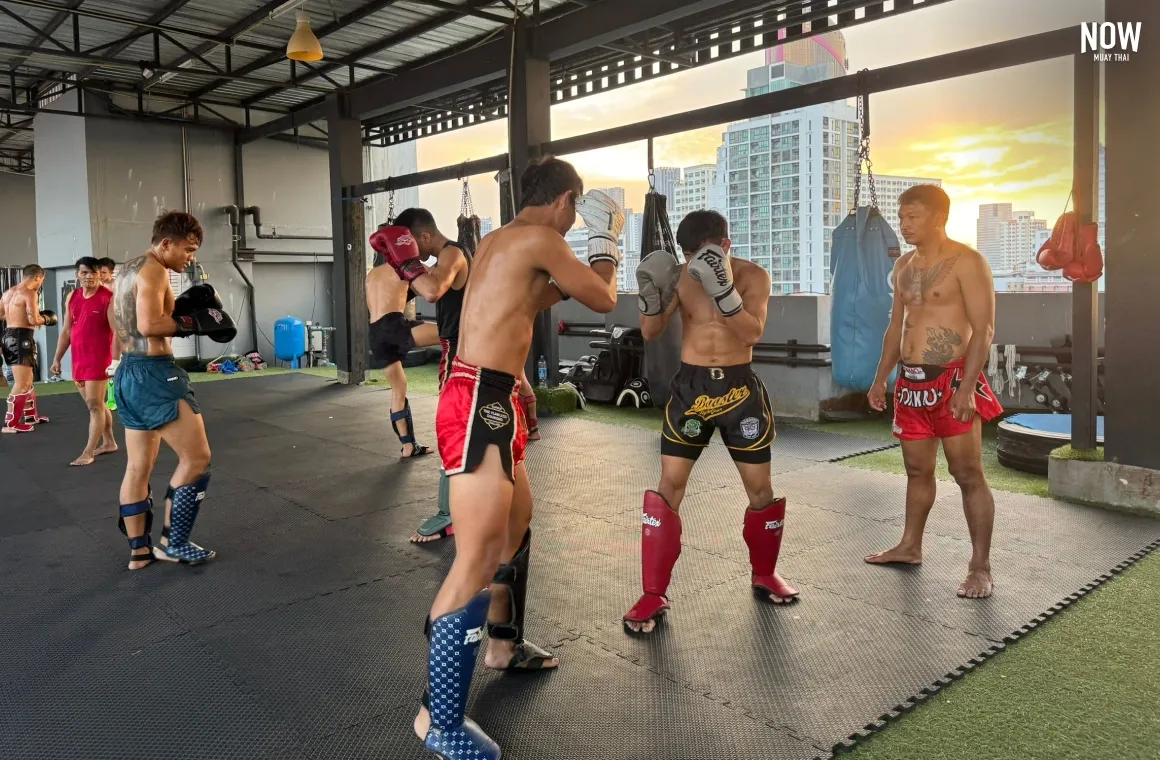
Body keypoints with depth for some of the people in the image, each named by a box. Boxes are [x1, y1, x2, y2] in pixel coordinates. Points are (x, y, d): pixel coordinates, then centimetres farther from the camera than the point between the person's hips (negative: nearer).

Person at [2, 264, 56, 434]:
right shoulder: (30, 293, -12)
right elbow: (33, 320, -20)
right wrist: (46, 319, -2)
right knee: (21, 384, -7)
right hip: (21, 338, -10)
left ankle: (31, 415, 33)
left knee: (28, 379, 23)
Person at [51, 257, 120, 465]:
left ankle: (88, 453, -4)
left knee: (94, 404, -6)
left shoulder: (109, 298, -10)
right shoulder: (72, 297, 10)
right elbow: (66, 331, 15)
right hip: (78, 359, 7)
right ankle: (109, 442, 27)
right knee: (96, 403, 15)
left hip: (99, 359, -7)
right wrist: (57, 358, 13)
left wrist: (115, 360, -21)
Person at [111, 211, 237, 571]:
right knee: (197, 458, -4)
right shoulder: (154, 270, -13)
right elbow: (149, 325, -24)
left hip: (129, 373, 11)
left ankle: (139, 550, 21)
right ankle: (173, 542, 3)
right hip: (153, 373, -11)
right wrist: (195, 322, -15)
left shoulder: (129, 270, 19)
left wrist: (179, 307, 13)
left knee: (138, 467, 14)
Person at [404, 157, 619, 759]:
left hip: (486, 399, 11)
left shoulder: (501, 241, 17)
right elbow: (603, 300, -1)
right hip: (479, 403, -11)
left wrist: (575, 270, 30)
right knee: (477, 559, -11)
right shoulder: (542, 239, -11)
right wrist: (605, 241, 14)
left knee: (517, 518, 24)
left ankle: (505, 643, 41)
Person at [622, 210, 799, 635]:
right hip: (691, 385, 0)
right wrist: (650, 298, -27)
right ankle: (653, 595, 4)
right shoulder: (682, 277, -4)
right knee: (670, 485, -4)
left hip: (739, 387, 0)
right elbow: (650, 334, -7)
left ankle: (764, 573, 33)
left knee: (760, 487, 7)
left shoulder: (753, 277, -7)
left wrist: (724, 290, -34)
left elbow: (753, 333, -21)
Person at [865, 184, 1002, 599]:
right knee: (917, 470, 17)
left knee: (968, 474, -1)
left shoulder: (966, 261, -10)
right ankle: (910, 546, 30)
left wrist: (966, 387, -23)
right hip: (911, 382, 7)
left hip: (952, 380, -7)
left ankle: (980, 566, 7)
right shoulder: (904, 265, 13)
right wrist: (881, 377, 16)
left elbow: (984, 329, -15)